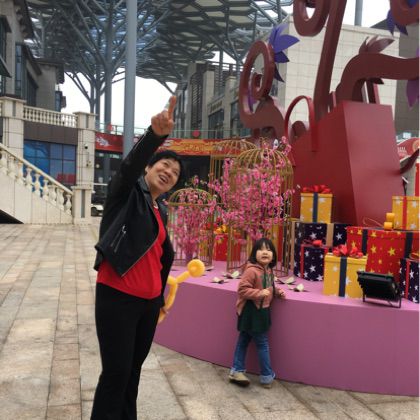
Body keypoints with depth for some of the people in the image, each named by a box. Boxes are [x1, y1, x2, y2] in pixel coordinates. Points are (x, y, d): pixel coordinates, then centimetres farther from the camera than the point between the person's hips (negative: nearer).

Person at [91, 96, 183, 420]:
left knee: (133, 370, 16)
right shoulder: (127, 192, -4)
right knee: (116, 372, -2)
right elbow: (131, 164, -26)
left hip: (149, 302, 7)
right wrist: (156, 134, -45)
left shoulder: (161, 211, 14)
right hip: (117, 297, -7)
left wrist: (161, 295, 23)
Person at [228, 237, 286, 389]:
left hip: (262, 310, 9)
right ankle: (267, 377, 17)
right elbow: (242, 289, -24)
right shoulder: (251, 270, -23)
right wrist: (259, 293, -30)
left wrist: (277, 292, 4)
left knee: (243, 340, 16)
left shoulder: (269, 271, 6)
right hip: (251, 311, -9)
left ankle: (237, 371, 26)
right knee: (262, 343, 2)